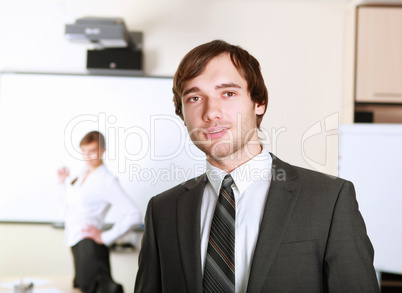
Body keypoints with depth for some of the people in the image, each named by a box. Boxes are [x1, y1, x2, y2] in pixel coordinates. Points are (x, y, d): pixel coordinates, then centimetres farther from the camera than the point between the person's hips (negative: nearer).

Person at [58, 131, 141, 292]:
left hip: (89, 244, -9)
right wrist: (64, 182, 10)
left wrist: (105, 237, -15)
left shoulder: (107, 180, -11)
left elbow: (133, 215, -19)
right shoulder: (83, 174, 13)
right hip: (75, 243, 9)